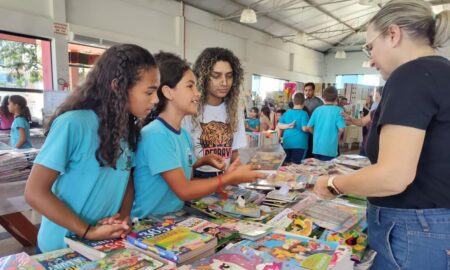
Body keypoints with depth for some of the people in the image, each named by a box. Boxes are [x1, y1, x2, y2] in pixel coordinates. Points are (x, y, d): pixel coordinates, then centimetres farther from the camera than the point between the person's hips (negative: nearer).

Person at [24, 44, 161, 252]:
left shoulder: (129, 128, -4)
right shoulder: (73, 123, -23)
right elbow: (35, 192, -19)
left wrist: (124, 215, -10)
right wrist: (88, 232, -20)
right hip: (64, 246, -5)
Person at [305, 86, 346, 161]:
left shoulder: (317, 109, 3)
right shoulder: (338, 110, -8)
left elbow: (308, 127, 2)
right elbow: (341, 129, -14)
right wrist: (335, 136, 7)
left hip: (317, 147, 4)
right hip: (329, 149, -4)